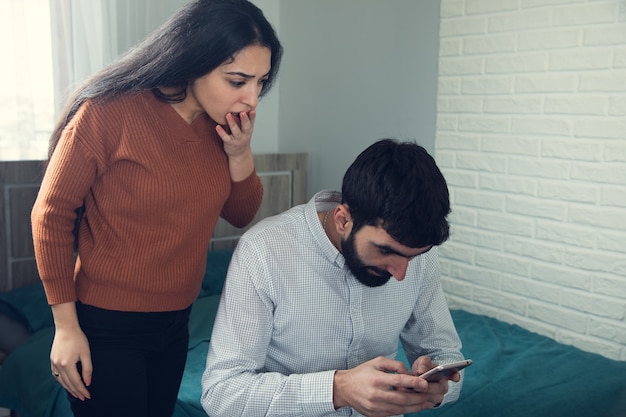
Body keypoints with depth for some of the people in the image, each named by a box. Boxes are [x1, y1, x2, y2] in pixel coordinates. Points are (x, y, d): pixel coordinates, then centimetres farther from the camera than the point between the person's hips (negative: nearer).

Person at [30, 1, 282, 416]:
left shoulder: (224, 125, -3)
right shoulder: (109, 112, -20)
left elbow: (240, 214, 6)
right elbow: (52, 214, -13)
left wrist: (240, 153, -13)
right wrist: (66, 327, -12)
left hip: (176, 321, 6)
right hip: (106, 328, -6)